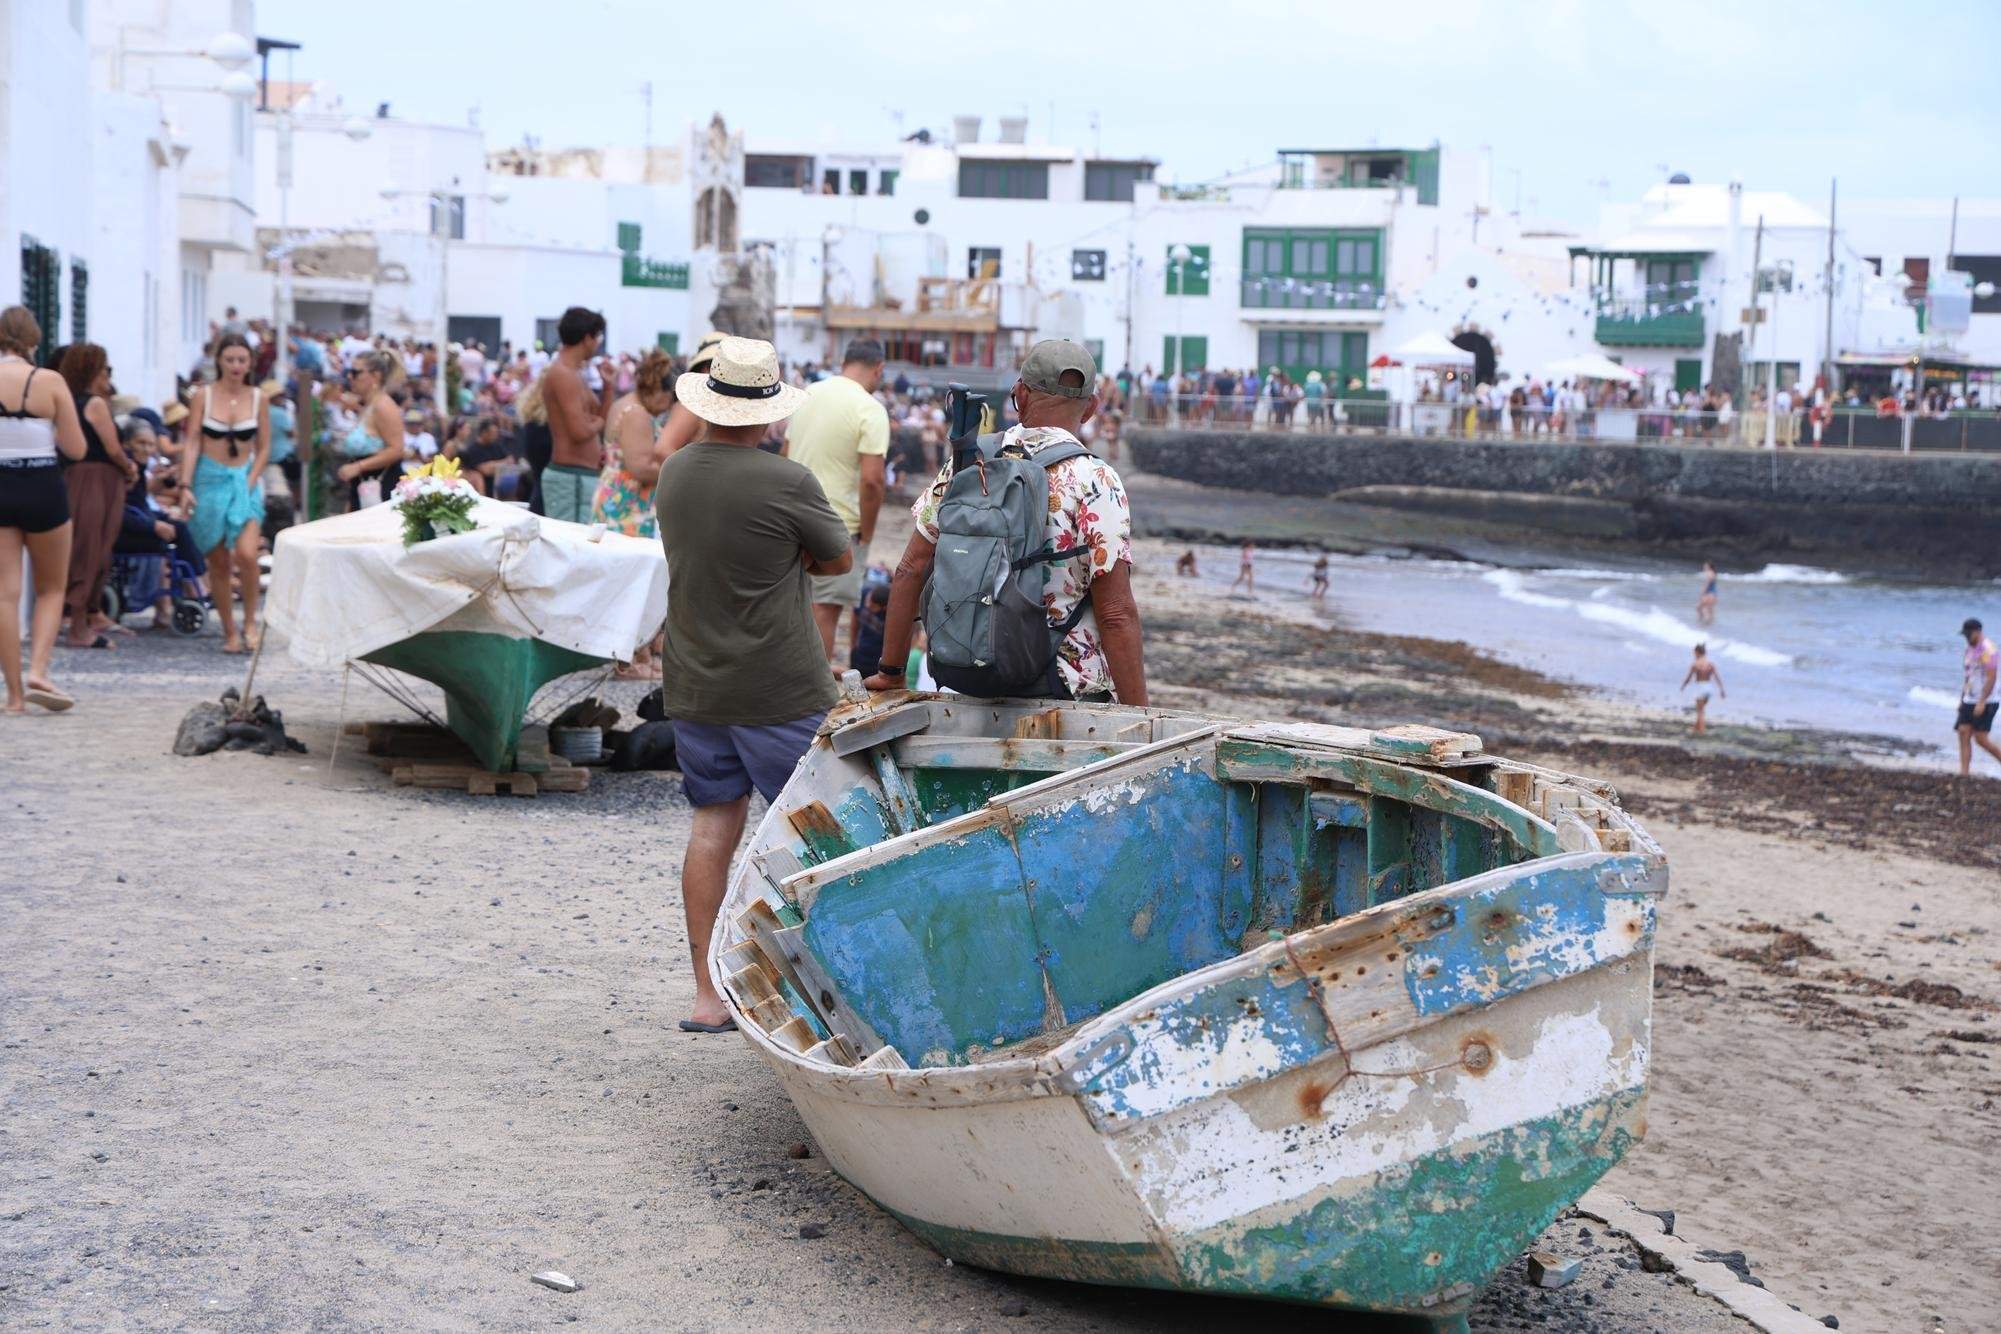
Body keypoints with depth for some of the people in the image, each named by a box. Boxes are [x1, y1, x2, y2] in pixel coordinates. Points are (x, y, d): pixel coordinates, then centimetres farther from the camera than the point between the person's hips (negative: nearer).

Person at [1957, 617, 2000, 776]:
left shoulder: (1988, 650, -14)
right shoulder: (1970, 649, 14)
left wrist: (1982, 703, -22)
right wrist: (1962, 699, 18)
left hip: (1984, 703, -8)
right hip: (1969, 702, 8)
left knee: (1981, 738, -10)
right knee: (1964, 734, -1)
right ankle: (1964, 773, -4)